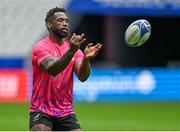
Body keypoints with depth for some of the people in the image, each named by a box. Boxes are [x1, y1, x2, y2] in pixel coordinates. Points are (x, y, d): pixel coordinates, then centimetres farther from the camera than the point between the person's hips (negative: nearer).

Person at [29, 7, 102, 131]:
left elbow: (82, 77, -9)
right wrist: (71, 51, -43)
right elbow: (52, 69, -28)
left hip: (66, 112, 5)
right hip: (41, 110, -5)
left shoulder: (75, 49, 8)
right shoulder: (40, 47, -8)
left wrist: (86, 59, -30)